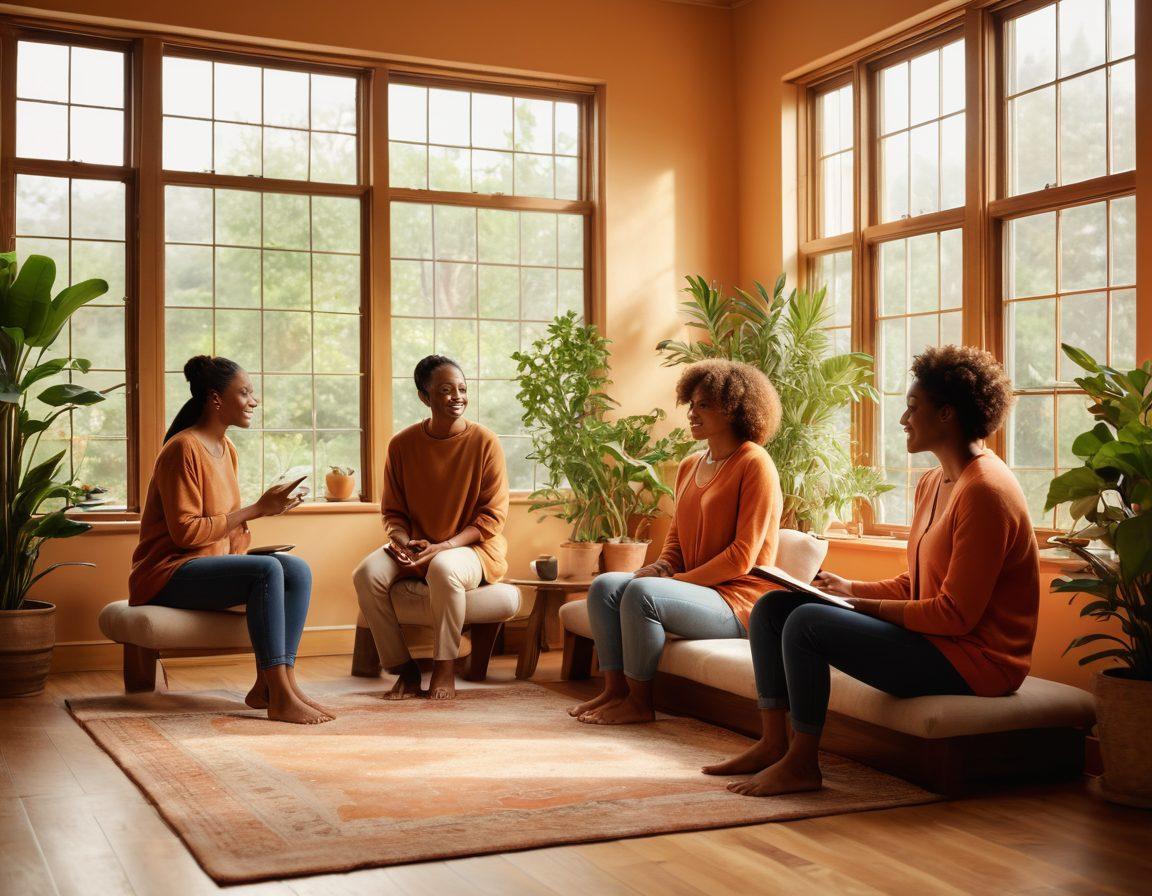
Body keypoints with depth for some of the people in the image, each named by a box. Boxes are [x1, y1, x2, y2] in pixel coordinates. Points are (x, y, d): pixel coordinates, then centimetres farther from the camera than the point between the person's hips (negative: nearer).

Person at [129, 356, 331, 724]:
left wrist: (265, 507, -3)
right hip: (169, 574, -9)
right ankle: (279, 699, -30)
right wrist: (255, 510, -18)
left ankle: (268, 686, -18)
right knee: (266, 570, -31)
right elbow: (185, 531, -20)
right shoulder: (184, 449, -15)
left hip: (211, 564, 9)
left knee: (298, 570, -14)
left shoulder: (227, 449, 13)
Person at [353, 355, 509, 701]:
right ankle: (404, 668, -10)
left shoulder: (485, 442, -8)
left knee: (443, 569, -37)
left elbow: (494, 515, -9)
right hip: (416, 548, 4)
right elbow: (392, 512, 8)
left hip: (471, 547, -3)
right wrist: (406, 542, -14)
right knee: (367, 574, -24)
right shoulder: (402, 444, 1)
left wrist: (445, 546, -21)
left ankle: (445, 669, -18)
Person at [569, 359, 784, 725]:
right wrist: (662, 567, 0)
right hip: (694, 587, 8)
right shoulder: (689, 467, 16)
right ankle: (615, 690, -9)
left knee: (641, 592, -30)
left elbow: (742, 555, -15)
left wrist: (679, 580, -14)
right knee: (604, 586, -10)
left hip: (736, 599, -8)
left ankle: (639, 702, -15)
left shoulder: (754, 464, -10)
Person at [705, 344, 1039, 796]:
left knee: (807, 623, -24)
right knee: (772, 606, 4)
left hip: (972, 658, -10)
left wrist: (867, 606, -14)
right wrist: (852, 589, 4)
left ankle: (801, 764, -10)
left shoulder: (984, 491, -19)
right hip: (933, 636, 10)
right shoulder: (933, 483, 13)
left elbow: (956, 615, -22)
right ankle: (773, 743, 3)